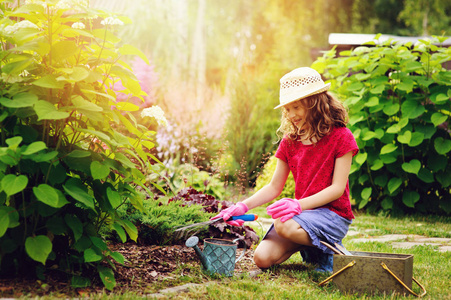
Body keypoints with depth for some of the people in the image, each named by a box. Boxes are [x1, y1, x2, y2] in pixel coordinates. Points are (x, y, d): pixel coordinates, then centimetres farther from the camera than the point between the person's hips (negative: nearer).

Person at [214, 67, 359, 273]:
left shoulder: (341, 137, -7)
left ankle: (331, 250, -8)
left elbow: (338, 188, -13)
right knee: (262, 258, -17)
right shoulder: (289, 141, 10)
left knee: (284, 225, -35)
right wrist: (243, 206, -4)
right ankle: (306, 244, 10)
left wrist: (299, 204, -26)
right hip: (302, 212, 6)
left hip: (333, 214, -6)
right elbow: (274, 187, 12)